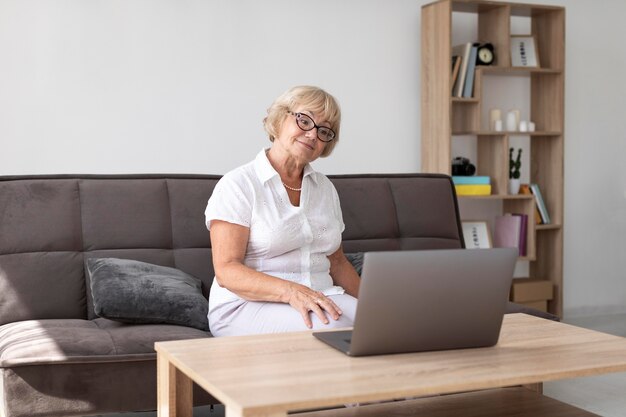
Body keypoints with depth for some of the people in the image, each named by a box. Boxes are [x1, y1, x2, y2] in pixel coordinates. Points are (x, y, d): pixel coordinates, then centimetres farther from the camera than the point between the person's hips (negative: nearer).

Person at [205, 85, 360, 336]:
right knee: (334, 326, -35)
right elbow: (227, 271, -13)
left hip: (320, 301, 6)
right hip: (246, 306, -6)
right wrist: (291, 291, -28)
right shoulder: (237, 185, -4)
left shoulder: (325, 188, 17)